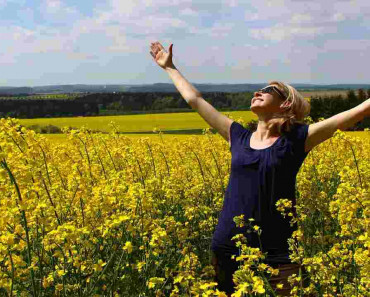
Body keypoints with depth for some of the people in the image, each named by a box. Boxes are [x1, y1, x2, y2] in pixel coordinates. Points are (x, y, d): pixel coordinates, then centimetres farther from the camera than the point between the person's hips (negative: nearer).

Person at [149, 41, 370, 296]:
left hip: (276, 256, -3)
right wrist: (170, 68, 27)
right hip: (228, 251, 4)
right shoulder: (239, 137, 11)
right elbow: (195, 99, 20)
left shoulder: (297, 139, 1)